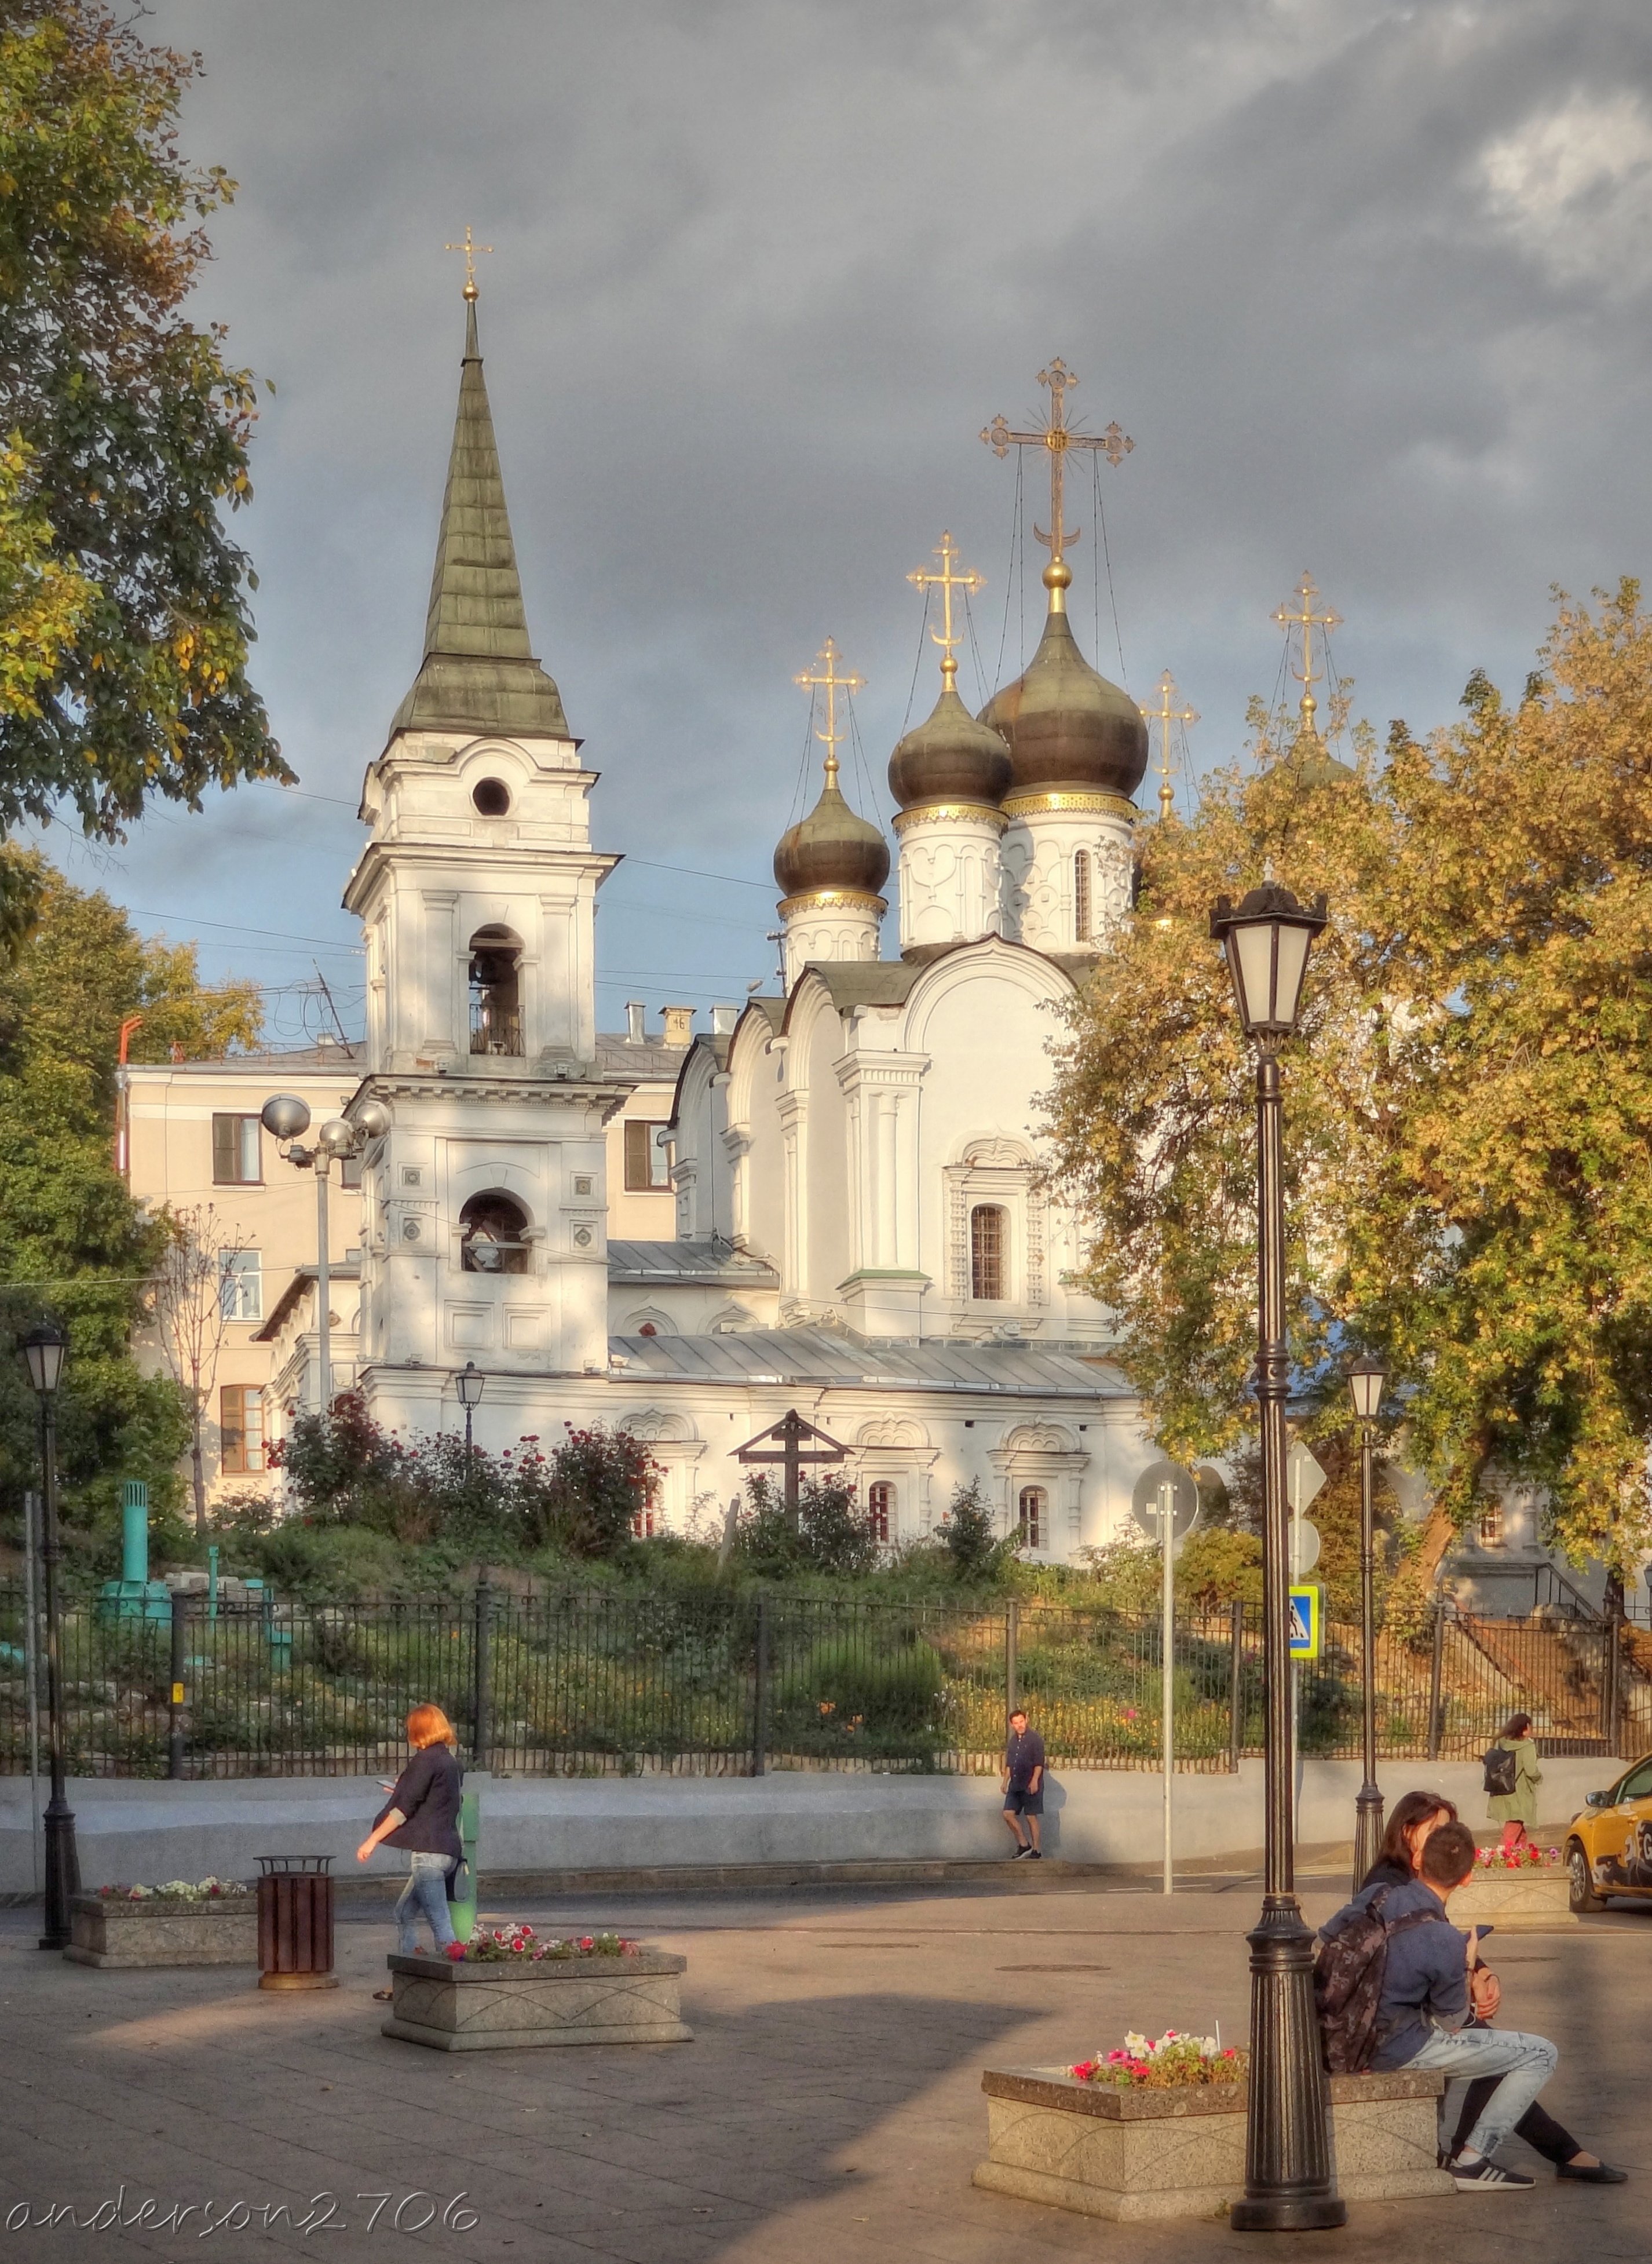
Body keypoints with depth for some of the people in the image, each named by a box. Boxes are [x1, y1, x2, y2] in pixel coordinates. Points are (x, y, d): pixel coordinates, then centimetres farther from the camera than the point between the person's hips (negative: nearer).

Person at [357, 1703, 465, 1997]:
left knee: (440, 1922, -12)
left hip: (428, 1850, -9)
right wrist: (404, 1789, 40)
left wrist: (373, 1840, -9)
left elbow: (405, 1808, -13)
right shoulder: (451, 1760, 15)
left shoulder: (426, 1760, -10)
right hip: (449, 1849, 9)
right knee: (405, 1913, 18)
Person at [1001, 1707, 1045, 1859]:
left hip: (1030, 1785, -7)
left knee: (1031, 1817, -4)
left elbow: (1039, 1763, -13)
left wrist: (1034, 1781, -20)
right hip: (1015, 1785, 7)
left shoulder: (1035, 1739, -7)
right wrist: (1006, 1781, 18)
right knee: (1008, 1814, -2)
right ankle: (1023, 1844, 9)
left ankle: (1036, 1850, 3)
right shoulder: (1013, 1740, 15)